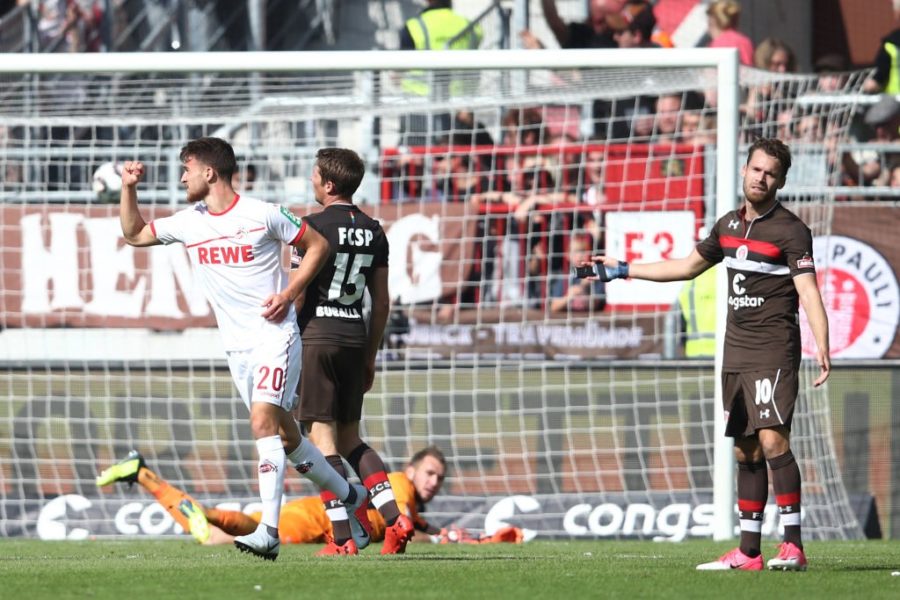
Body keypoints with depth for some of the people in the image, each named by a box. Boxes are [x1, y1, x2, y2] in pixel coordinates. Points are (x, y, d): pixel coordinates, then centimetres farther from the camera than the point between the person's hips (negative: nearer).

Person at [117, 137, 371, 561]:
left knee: (263, 421, -21)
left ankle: (269, 532, -28)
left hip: (274, 334, -7)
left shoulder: (262, 215, -8)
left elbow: (317, 245, 1)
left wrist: (289, 293, -10)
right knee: (284, 434, 11)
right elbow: (134, 234, 20)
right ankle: (350, 497, 30)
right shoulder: (188, 223, 8)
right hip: (236, 346, 7)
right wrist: (129, 189, 6)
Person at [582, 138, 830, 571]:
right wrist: (624, 271, 34)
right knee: (745, 451, 7)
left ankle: (793, 547, -19)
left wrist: (822, 349, -27)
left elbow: (809, 292, -15)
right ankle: (748, 552, 8)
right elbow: (688, 266, 29)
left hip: (773, 352, -7)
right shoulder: (729, 225, 14)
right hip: (736, 353, 7)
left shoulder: (790, 230, -7)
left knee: (772, 440, -18)